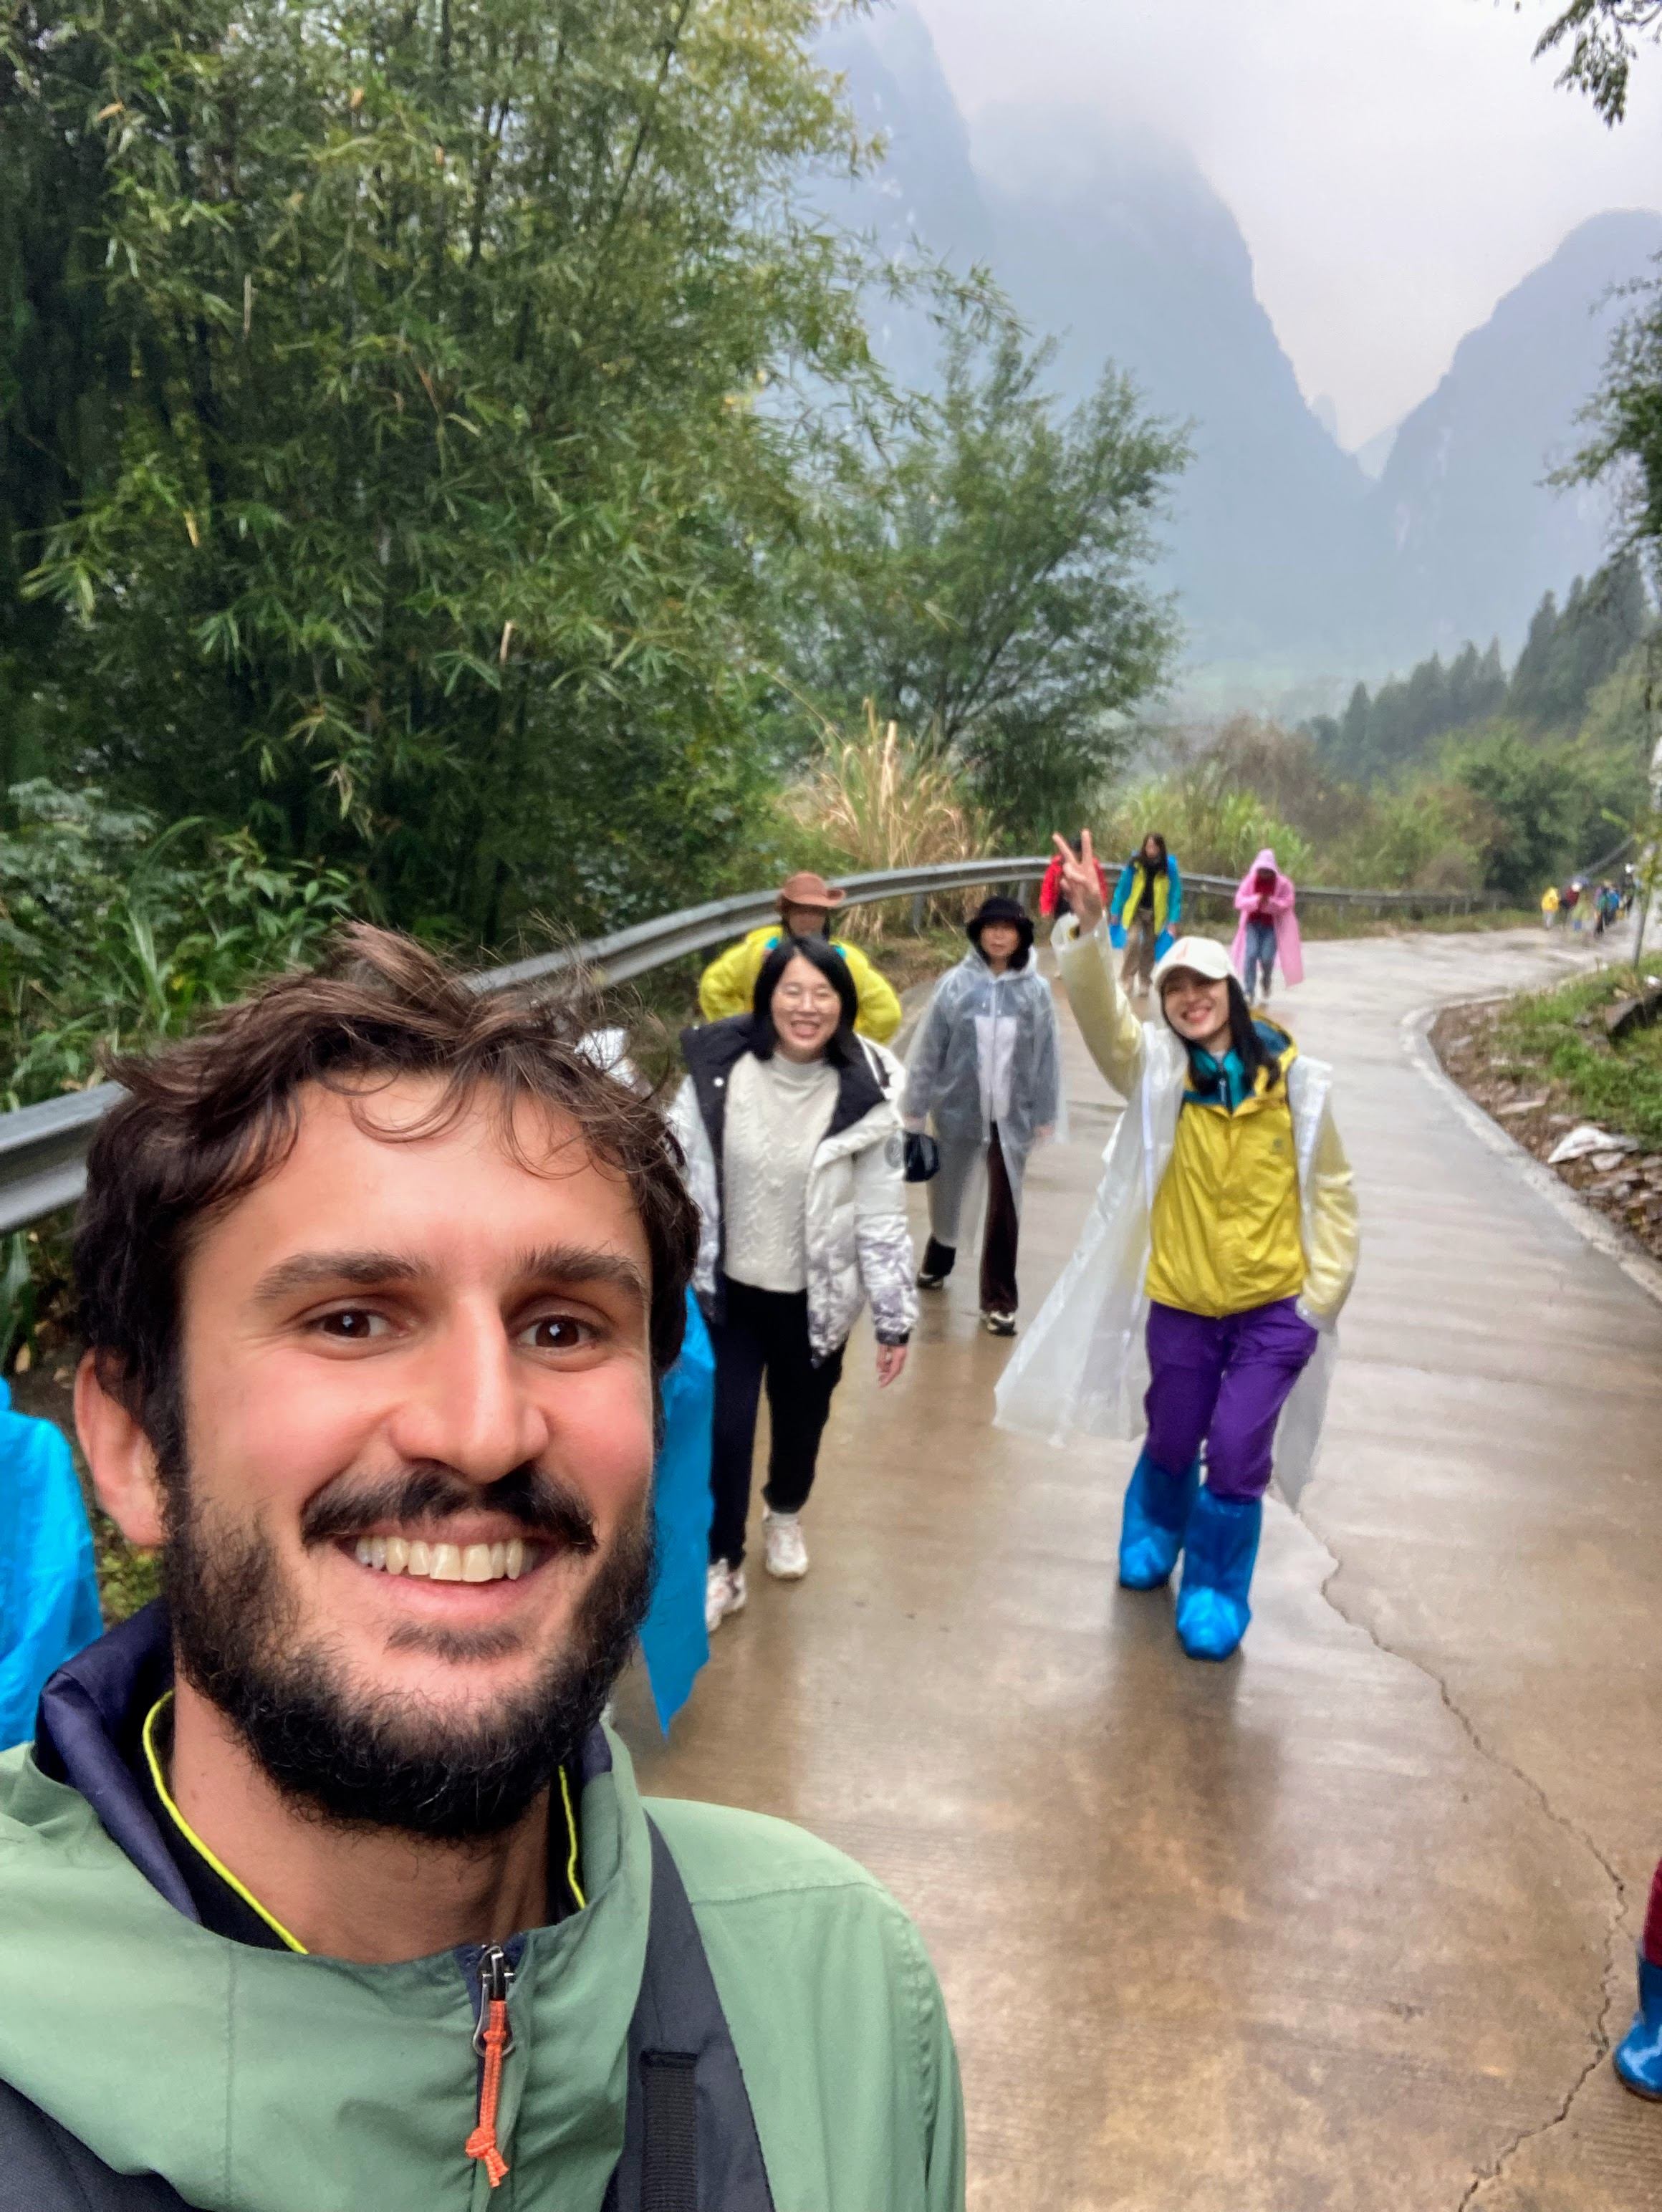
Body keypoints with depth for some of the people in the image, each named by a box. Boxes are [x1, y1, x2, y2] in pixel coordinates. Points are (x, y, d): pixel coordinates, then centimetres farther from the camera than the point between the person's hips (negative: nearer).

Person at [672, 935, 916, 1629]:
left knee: (801, 1421, 19)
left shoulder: (864, 1095, -14)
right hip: (728, 1288, 0)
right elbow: (677, 1174, -4)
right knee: (725, 1428, 1)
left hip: (816, 1297, 1)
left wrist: (896, 1318, -5)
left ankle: (785, 1516, 52)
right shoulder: (718, 1070, -14)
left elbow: (881, 1215, -8)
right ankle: (722, 1569, 24)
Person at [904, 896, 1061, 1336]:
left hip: (1012, 1116, 0)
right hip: (958, 1109, 1)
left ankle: (999, 1300, 15)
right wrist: (915, 1108, -4)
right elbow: (928, 1047, -5)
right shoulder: (956, 984, -9)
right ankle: (937, 1260, 46)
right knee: (948, 1191, 19)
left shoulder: (1036, 990, -6)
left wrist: (1045, 1116, 1)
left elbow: (1047, 1056, -1)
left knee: (1005, 1208, 4)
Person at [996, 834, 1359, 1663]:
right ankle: (1154, 1537, 50)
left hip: (1275, 1308, -1)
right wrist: (1087, 929, -43)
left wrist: (1322, 1296, -1)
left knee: (1237, 1452, -3)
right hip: (1180, 1305, 1)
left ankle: (1215, 1592, 23)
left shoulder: (1296, 1079, -7)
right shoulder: (1155, 1068, -8)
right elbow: (1099, 1011, -27)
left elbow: (1331, 1191, 2)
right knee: (1172, 1442, 17)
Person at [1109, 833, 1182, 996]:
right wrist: (1115, 912, -2)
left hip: (1155, 913, 1)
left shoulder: (1169, 867, -12)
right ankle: (1127, 978, -8)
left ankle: (1144, 981, 24)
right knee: (1133, 941, -20)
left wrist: (1173, 921, -11)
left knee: (1149, 947, 9)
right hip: (1135, 910, -1)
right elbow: (1122, 888, -4)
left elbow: (1175, 894, -8)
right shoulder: (1135, 864, -13)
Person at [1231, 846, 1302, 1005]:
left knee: (1267, 957, -11)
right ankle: (1249, 992, -12)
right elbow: (1239, 901, -8)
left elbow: (1287, 903, -11)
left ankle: (1265, 981, 26)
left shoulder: (1283, 883, -5)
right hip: (1253, 924, 1)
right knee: (1251, 954, -15)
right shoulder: (1249, 881, -2)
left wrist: (1270, 902, -27)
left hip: (1272, 926, -1)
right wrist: (1256, 900, -26)